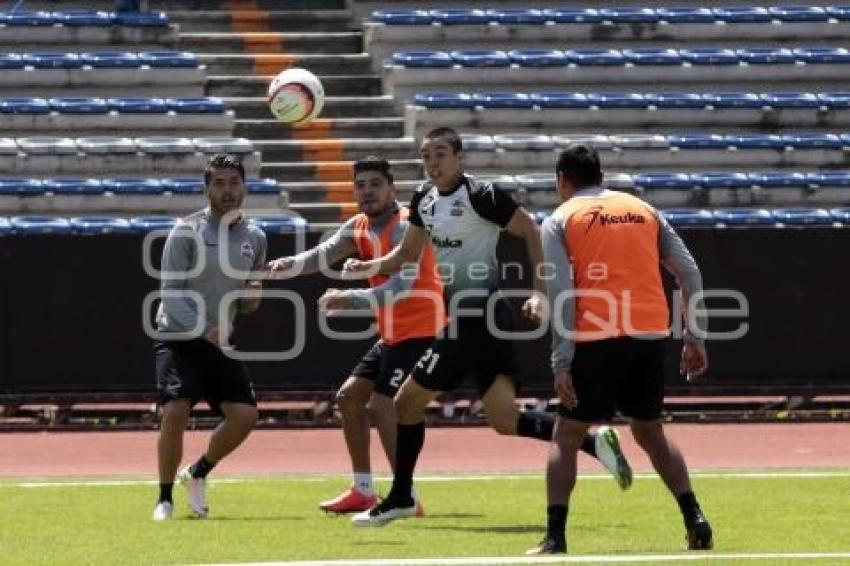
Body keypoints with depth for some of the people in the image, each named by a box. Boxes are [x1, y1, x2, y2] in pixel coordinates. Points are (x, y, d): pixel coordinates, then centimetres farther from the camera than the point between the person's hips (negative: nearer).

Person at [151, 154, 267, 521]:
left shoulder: (254, 238, 9)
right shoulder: (187, 232, -8)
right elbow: (171, 294, -12)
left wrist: (252, 297, -7)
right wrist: (203, 329, -24)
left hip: (221, 344, 5)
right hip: (178, 339, -5)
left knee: (245, 415, -7)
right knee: (176, 411, -22)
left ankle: (198, 474, 19)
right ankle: (164, 499, -6)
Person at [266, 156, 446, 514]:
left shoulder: (404, 227, -18)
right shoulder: (359, 227, 8)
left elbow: (403, 285, -30)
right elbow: (324, 254, -7)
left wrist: (350, 299, -39)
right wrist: (290, 265, -28)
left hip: (419, 330, -10)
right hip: (392, 334, 10)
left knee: (382, 406, -16)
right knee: (349, 397, 13)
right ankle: (363, 492, 20)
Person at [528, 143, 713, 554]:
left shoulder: (560, 221, 5)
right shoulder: (644, 211, 16)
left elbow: (561, 294, -6)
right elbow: (689, 273, 11)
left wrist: (561, 362, -8)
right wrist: (695, 338, 14)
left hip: (597, 339, -4)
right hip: (651, 335, 4)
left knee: (567, 436, 7)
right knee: (649, 432, 20)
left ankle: (555, 537, -2)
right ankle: (695, 520, 7)